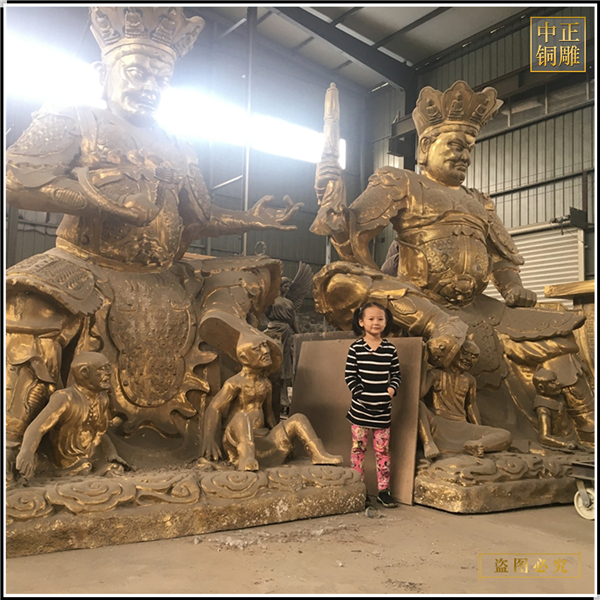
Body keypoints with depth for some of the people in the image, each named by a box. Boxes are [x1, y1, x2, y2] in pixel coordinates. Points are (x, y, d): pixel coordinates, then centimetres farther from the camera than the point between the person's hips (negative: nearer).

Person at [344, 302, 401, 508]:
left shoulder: (390, 348, 1)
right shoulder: (356, 348, -6)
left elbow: (396, 374, 8)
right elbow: (350, 376, -5)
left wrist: (392, 388, -9)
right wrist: (360, 393, -15)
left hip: (383, 410, 2)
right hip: (360, 408, -2)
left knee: (382, 450, 9)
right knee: (358, 448, 7)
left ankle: (383, 491, 20)